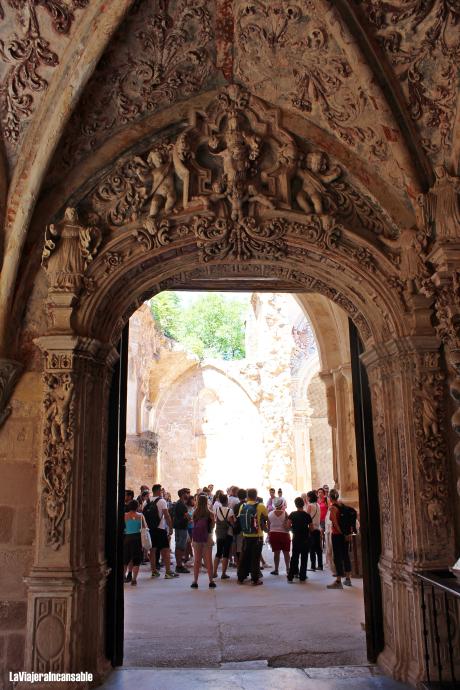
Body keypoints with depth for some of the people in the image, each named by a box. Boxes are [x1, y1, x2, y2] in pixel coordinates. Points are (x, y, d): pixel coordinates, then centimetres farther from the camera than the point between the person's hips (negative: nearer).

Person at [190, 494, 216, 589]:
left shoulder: (195, 512, -5)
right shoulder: (210, 513, -10)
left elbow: (193, 524, 1)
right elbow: (212, 526, -1)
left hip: (196, 537, 2)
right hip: (206, 538, -2)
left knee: (197, 560, 9)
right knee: (208, 560, 6)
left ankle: (195, 581, 10)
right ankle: (211, 581, 10)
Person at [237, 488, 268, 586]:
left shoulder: (242, 506, -3)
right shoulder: (261, 506, -12)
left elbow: (239, 518, 8)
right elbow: (266, 518, 1)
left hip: (246, 536, 3)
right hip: (257, 536, -3)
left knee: (244, 557, 13)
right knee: (255, 557, 5)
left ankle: (241, 578, 19)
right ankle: (255, 579, 8)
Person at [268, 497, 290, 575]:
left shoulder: (270, 513, -1)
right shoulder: (285, 513, -9)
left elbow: (268, 526, 4)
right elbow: (287, 526, -15)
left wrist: (269, 536, 12)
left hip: (273, 534, 2)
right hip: (284, 534, -2)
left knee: (276, 553, 9)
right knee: (286, 552, 11)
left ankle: (276, 569, 12)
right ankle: (287, 568, 15)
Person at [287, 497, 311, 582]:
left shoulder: (292, 514, -6)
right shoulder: (307, 515, -7)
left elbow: (289, 525, -10)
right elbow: (311, 528, -6)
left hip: (296, 538, 1)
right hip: (305, 539, -1)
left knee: (294, 557, 8)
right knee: (304, 558, 8)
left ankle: (290, 577, 5)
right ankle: (302, 577, 10)